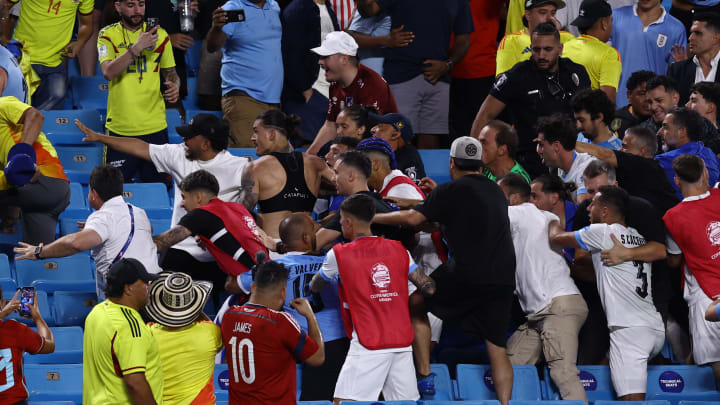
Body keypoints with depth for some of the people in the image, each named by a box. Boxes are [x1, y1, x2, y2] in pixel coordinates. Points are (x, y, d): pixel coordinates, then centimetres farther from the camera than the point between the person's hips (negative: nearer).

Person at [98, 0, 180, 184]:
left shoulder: (159, 35, 8)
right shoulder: (108, 35, 0)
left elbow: (170, 73, 17)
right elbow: (108, 72, -15)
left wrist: (174, 86, -6)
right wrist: (137, 47, -23)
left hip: (155, 128, 2)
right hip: (119, 128, -2)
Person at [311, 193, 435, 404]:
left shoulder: (338, 255, -1)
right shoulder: (399, 250, 9)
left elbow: (315, 287, 14)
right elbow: (429, 288, 7)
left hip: (368, 345, -5)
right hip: (402, 342, 5)